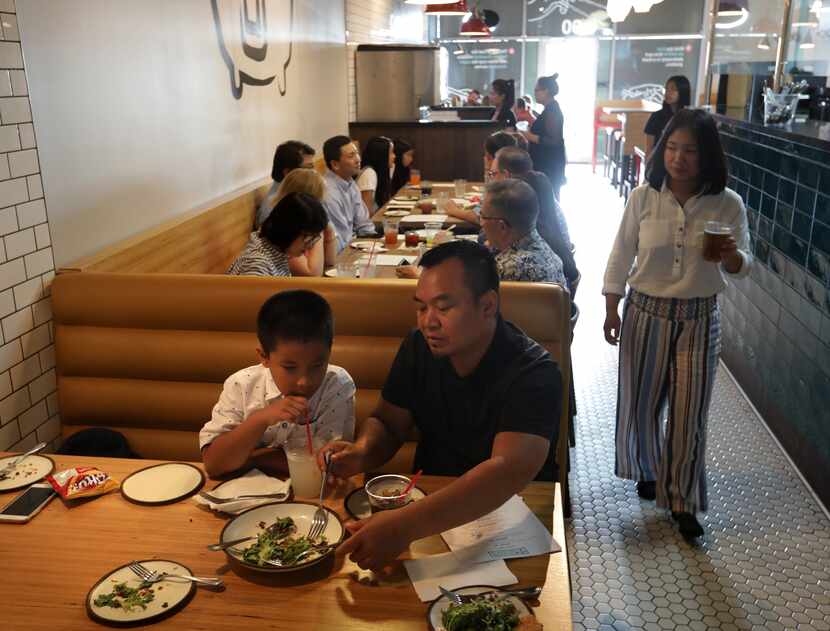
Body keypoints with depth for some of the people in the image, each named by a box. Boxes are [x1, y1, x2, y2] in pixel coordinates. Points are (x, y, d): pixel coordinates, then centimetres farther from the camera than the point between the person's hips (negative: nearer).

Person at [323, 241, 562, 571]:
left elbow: (509, 470, -36)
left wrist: (407, 524, -47)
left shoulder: (533, 373, -22)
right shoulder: (419, 347, -4)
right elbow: (388, 423, 5)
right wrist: (362, 452, -20)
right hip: (432, 504, 5)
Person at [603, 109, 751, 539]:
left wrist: (732, 256, -25)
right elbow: (621, 257, 1)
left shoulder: (728, 205, -8)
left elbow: (742, 268, -1)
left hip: (699, 319, 0)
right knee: (642, 401, 14)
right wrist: (611, 309, 1)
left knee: (689, 412, 4)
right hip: (645, 313, 1)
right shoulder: (643, 197, -8)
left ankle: (683, 500, 21)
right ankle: (649, 470, 42)